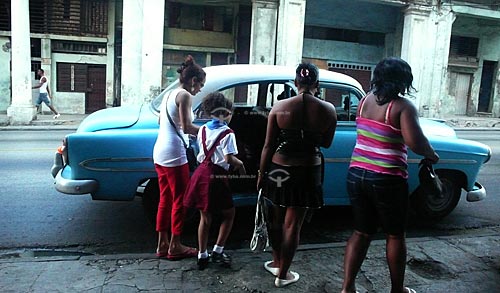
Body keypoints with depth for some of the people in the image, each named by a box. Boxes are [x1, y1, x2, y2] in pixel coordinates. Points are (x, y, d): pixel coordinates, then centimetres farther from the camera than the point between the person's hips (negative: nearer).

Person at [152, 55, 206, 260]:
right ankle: (175, 247, 11)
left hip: (159, 153, 9)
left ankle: (162, 244, 22)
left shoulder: (169, 94, 16)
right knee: (179, 201, 2)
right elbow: (187, 127, -20)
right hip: (174, 156, -9)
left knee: (165, 199, 14)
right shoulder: (184, 95, -11)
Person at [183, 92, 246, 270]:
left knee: (205, 217, 15)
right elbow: (229, 158, -18)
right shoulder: (227, 133, -9)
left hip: (202, 173, 6)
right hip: (217, 177, -6)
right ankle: (218, 251, 12)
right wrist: (240, 164, -1)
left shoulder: (203, 129, 10)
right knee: (229, 214, 13)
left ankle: (202, 255, 21)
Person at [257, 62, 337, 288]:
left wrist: (261, 174, 4)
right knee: (292, 224, 11)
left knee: (275, 219, 21)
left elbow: (268, 146, -5)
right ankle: (282, 275, 22)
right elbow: (326, 143, 4)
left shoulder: (280, 107, -8)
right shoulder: (328, 110, -7)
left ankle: (276, 263, 37)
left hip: (279, 169, 0)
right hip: (308, 172, 0)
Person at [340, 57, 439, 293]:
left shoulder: (365, 100, 6)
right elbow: (415, 142, -21)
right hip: (387, 180, -5)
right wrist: (432, 154, -2)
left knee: (361, 232, 16)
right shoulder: (403, 106, -12)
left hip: (356, 174, 5)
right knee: (395, 235, 15)